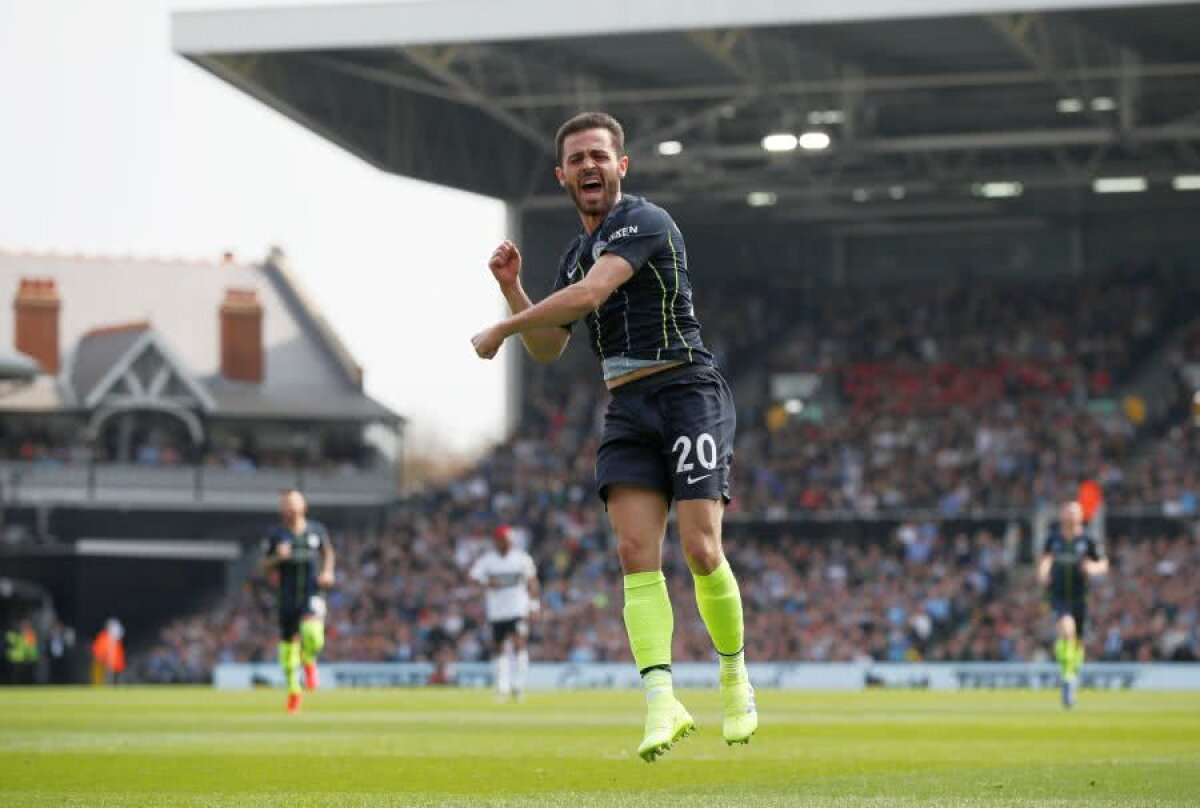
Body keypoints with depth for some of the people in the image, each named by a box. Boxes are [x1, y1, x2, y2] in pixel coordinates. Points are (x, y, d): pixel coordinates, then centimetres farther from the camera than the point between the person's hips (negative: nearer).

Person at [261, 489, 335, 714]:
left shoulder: (316, 530, 4)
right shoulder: (275, 534, -1)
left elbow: (328, 552, 22)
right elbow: (265, 566, 4)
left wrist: (327, 572, 5)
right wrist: (278, 558, -17)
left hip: (312, 594, -1)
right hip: (288, 597, 1)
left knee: (312, 634, -26)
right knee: (288, 642, 6)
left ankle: (309, 662, 9)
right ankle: (293, 689, 28)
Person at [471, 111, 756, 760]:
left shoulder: (644, 222, -9)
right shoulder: (576, 253, 18)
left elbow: (589, 295, -23)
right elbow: (548, 349, 25)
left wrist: (499, 330, -14)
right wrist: (511, 287, 8)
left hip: (687, 390, -7)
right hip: (627, 409, 7)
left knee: (700, 549, -12)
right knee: (635, 550, -11)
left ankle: (735, 676, 12)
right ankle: (661, 703, -18)